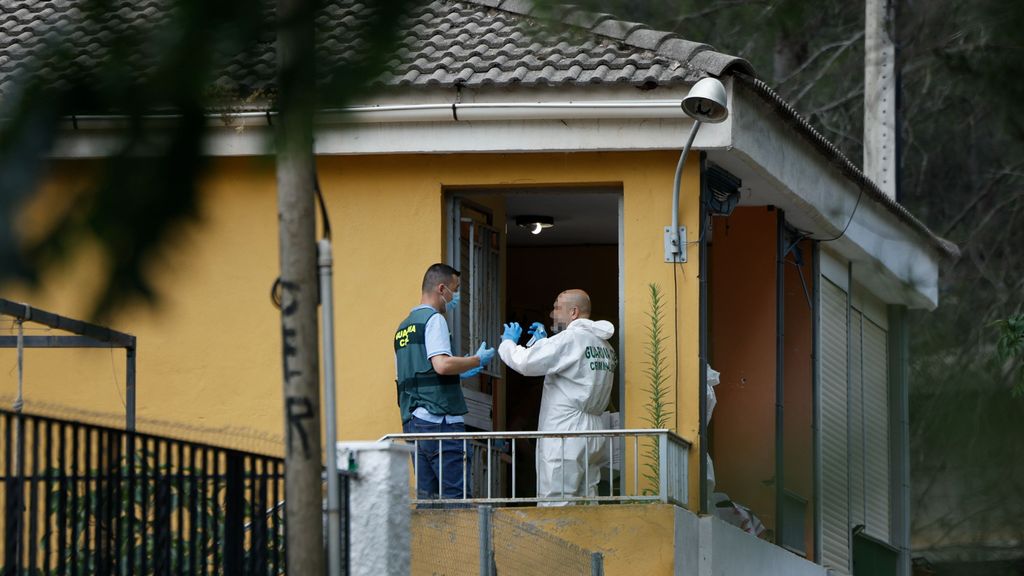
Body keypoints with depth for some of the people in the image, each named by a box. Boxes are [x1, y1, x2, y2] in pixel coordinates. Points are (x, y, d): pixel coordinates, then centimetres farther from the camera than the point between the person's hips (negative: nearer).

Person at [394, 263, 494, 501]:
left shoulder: (403, 327, 21)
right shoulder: (434, 320, -6)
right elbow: (441, 364, -20)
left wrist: (457, 373, 27)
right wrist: (477, 360, -4)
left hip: (412, 421, 9)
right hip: (438, 418, -9)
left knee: (426, 496, 6)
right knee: (456, 496, -9)